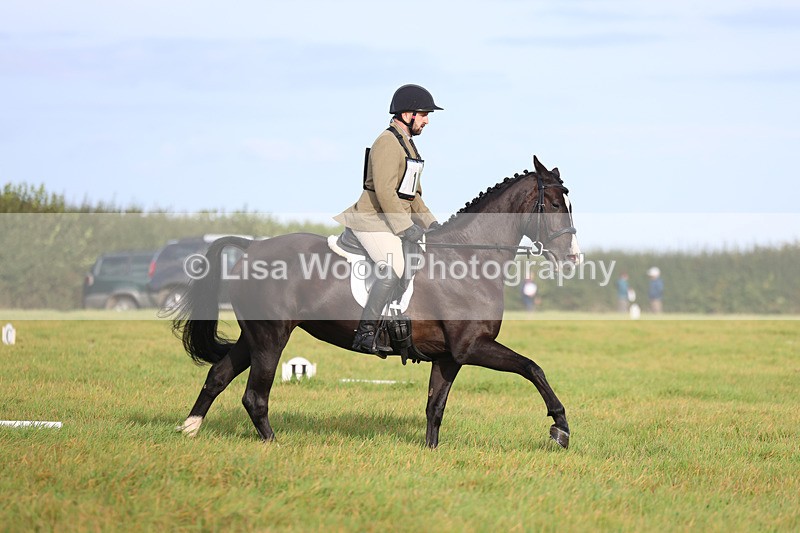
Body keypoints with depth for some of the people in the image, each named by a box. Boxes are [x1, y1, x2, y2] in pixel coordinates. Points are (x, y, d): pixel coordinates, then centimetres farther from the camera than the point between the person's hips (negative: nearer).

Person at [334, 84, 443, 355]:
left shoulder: (407, 144, 20)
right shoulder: (387, 142, -14)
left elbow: (412, 194, 26)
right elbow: (385, 192, -23)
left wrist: (430, 224, 14)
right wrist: (407, 228, -25)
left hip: (394, 221, 11)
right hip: (374, 221, -11)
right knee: (394, 267, -28)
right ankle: (365, 333, -28)